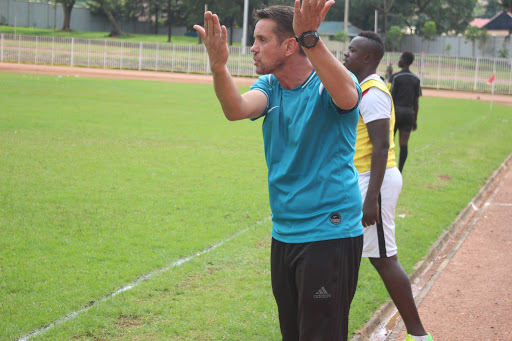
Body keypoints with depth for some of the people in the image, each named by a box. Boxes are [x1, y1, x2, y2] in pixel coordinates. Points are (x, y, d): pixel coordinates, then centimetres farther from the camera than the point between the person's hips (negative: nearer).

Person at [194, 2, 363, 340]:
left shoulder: (327, 87, -11)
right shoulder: (269, 87, 5)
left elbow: (347, 96, -36)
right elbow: (236, 109, -16)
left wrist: (310, 39, -51)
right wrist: (219, 67, -37)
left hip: (330, 234, -6)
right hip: (284, 234, 7)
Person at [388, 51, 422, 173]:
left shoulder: (395, 77, -7)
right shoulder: (416, 79, 7)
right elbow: (416, 102, 9)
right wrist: (415, 120, 15)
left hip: (396, 111, -4)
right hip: (409, 112, 4)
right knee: (404, 144, 3)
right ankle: (399, 171, 4)